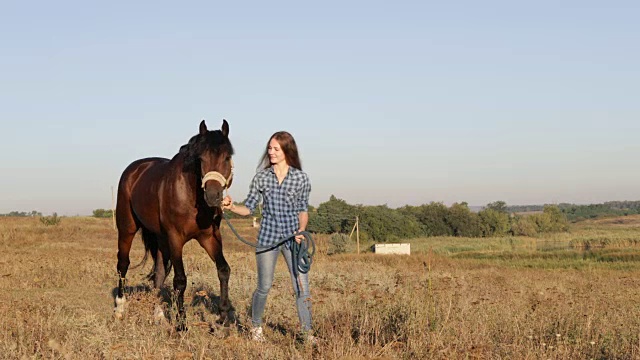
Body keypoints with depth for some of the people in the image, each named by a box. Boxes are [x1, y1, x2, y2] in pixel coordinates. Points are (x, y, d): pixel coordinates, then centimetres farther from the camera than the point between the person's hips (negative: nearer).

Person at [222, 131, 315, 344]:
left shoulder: (301, 178, 0)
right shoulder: (261, 178, 2)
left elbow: (303, 210, 7)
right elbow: (249, 208, 4)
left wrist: (301, 230, -9)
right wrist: (232, 207, -15)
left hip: (293, 239, 0)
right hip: (267, 238, 0)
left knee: (302, 287, -4)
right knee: (264, 287, 9)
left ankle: (307, 333, 5)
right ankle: (255, 327, 30)